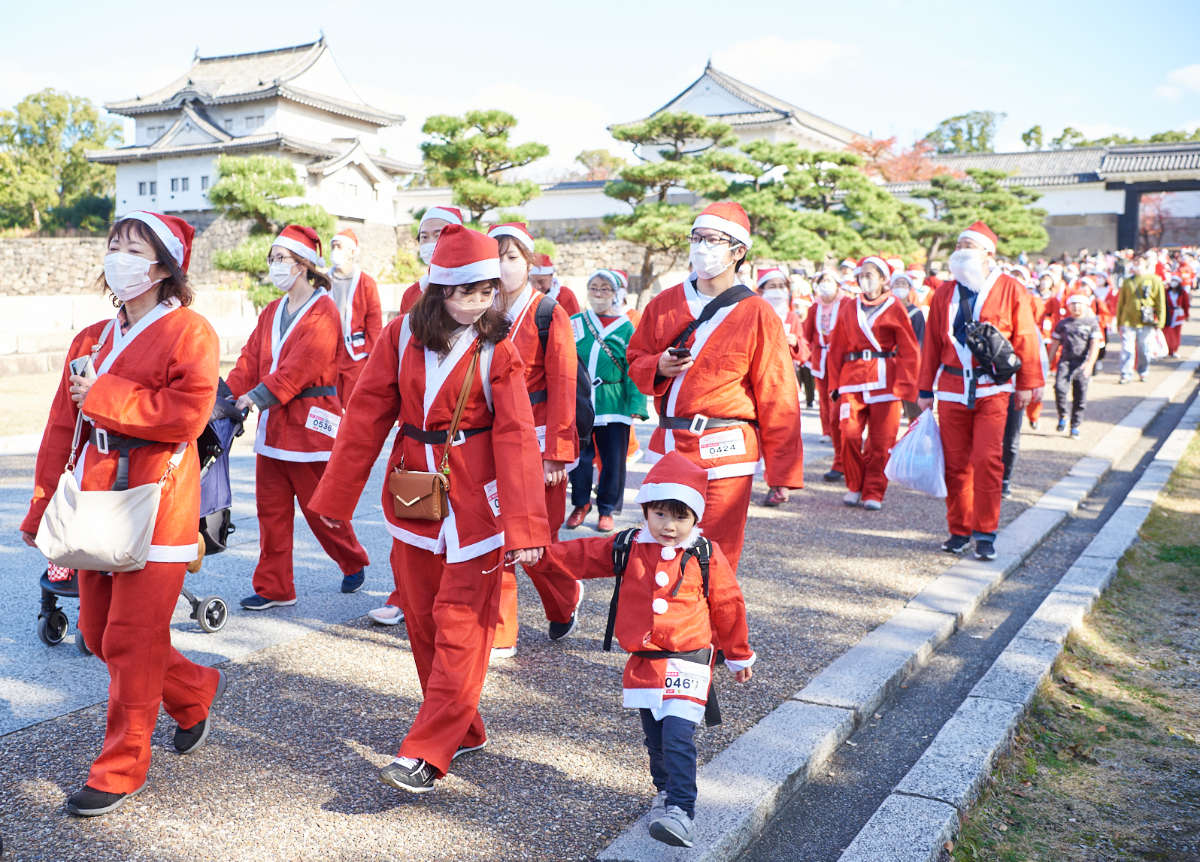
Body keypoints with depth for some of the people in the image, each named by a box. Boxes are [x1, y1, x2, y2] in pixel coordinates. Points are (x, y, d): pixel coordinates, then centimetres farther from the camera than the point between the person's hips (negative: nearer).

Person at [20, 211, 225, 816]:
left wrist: (102, 396, -13)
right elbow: (61, 429, 14)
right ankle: (194, 692, 35)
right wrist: (42, 510, 12)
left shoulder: (189, 332, -6)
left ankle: (120, 769, 12)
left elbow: (186, 415, -20)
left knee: (132, 641, -2)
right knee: (98, 631, 13)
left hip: (155, 507, -7)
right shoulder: (92, 339, 14)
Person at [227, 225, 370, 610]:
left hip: (309, 424, -7)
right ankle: (273, 588, 15)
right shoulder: (272, 312, 14)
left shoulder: (323, 312, -10)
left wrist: (258, 397, -27)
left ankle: (354, 563, 28)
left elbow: (297, 367, -20)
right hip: (272, 424, 7)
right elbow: (251, 360, 7)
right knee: (271, 509, 7)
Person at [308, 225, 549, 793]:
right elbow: (367, 416, 4)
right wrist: (336, 497, 5)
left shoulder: (497, 352, -7)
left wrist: (523, 526, -20)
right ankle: (463, 732, 26)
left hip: (474, 499, -4)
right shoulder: (401, 337, 1)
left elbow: (516, 439, -12)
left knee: (459, 624, -5)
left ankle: (427, 753, 1)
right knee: (421, 619, 11)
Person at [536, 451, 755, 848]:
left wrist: (739, 654, 15)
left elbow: (727, 606, 6)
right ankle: (665, 791, 34)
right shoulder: (627, 549, 1)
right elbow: (582, 555, 6)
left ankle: (681, 811, -13)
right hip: (643, 664, 4)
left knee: (678, 738, -14)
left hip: (688, 665, -4)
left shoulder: (706, 555, -4)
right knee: (655, 740, 15)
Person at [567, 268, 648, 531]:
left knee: (613, 459, 3)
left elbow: (634, 369, 1)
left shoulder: (626, 328, 4)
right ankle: (581, 503, 27)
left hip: (614, 404, -1)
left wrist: (636, 405, -8)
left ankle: (607, 509, 19)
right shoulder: (575, 322, 7)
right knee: (579, 456, 7)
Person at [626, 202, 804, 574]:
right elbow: (635, 360, 18)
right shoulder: (664, 305, 9)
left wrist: (782, 470, -5)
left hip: (725, 453, -4)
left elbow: (777, 398, -3)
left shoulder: (757, 316, -3)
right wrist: (658, 367, -7)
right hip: (668, 446, 4)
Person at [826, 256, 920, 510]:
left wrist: (904, 385, -7)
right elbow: (837, 348, 14)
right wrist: (834, 384, 6)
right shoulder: (850, 309, 14)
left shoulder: (894, 308, 4)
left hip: (884, 380, -2)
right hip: (852, 379, 3)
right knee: (849, 435, -7)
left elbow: (909, 351, 2)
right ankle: (854, 486, 12)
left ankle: (874, 492, 11)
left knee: (881, 440, -1)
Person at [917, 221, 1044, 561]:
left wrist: (1027, 383, 1)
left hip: (992, 389, -3)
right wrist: (925, 390, 12)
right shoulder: (944, 293, 11)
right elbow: (932, 344, 14)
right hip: (952, 389, 3)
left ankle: (985, 534, 3)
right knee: (956, 462, 5)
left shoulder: (1009, 289, 2)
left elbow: (1025, 337, 3)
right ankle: (959, 531, 17)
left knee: (987, 460, -9)